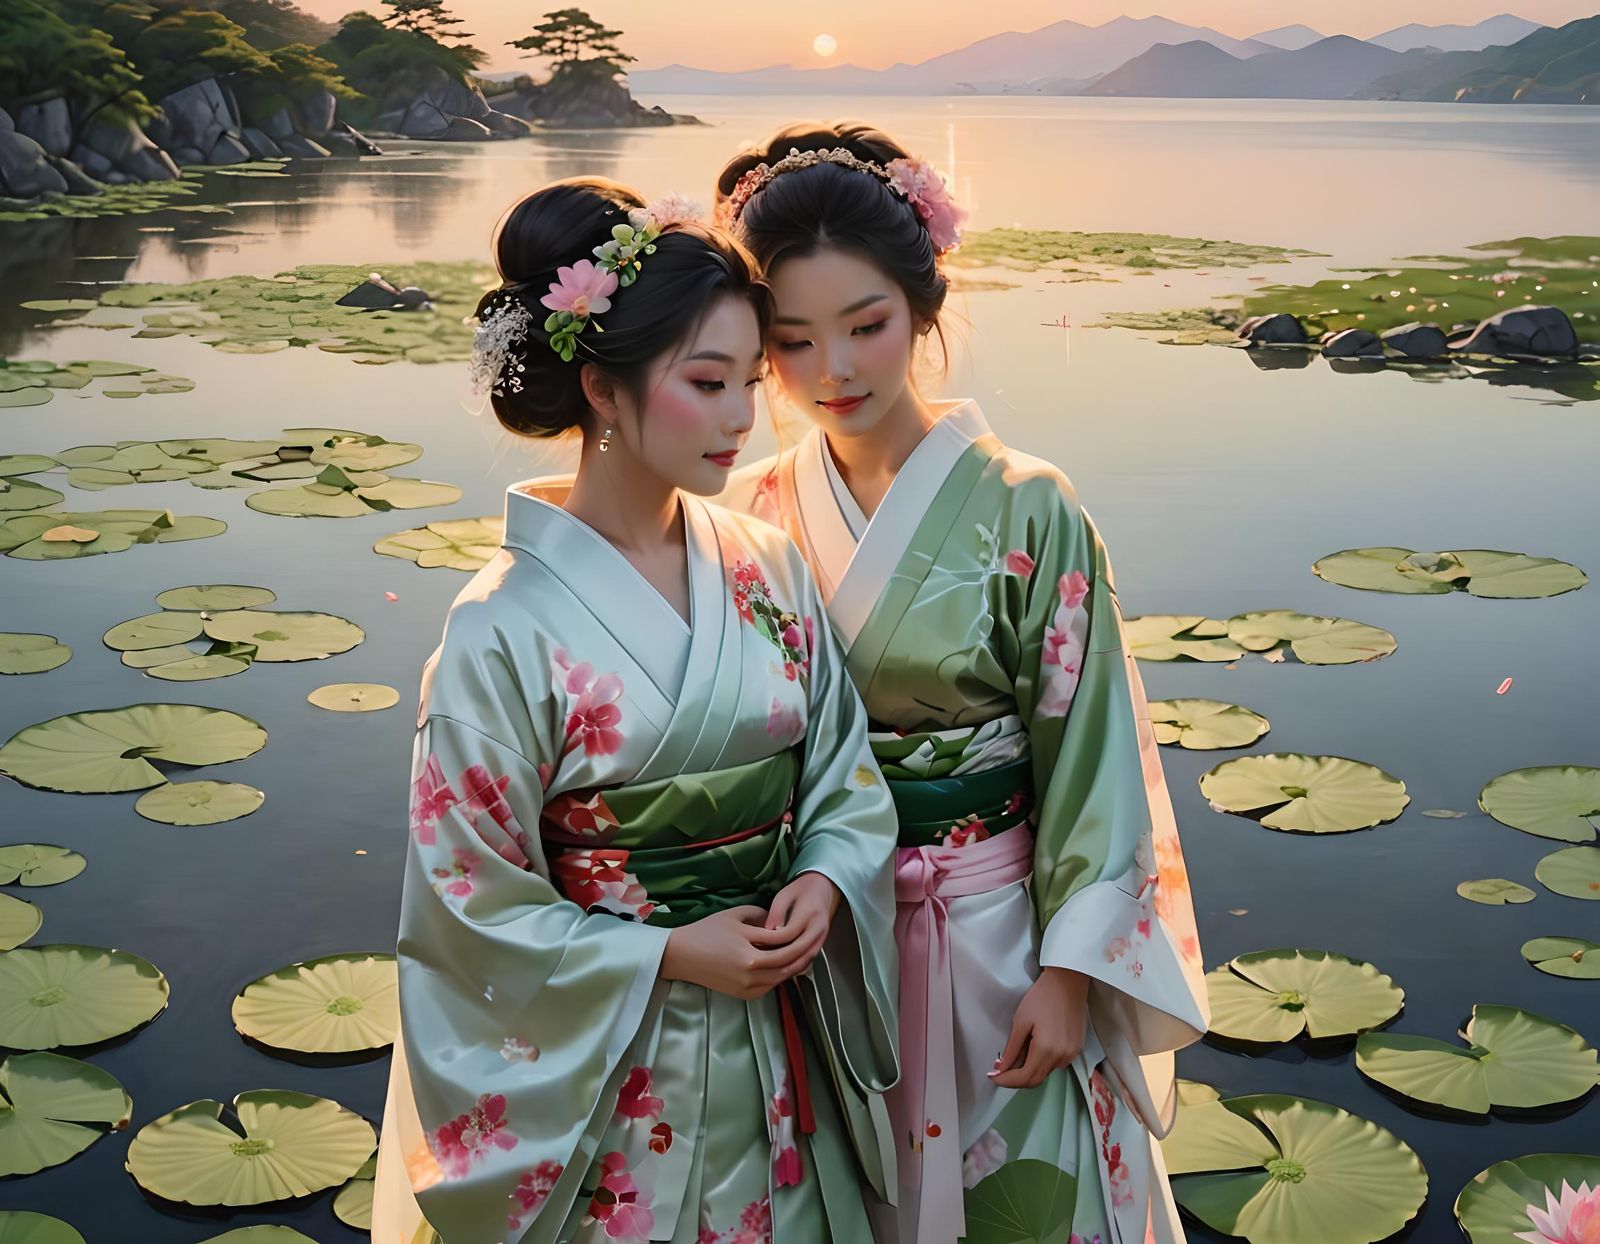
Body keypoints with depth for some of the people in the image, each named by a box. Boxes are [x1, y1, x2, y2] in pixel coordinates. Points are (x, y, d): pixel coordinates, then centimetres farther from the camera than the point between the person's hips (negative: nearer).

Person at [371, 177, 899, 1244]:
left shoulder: (768, 569, -3)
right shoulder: (508, 630, -16)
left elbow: (846, 771, 5)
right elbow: (473, 904, -12)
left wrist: (824, 884, -14)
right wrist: (669, 955, -17)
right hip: (602, 1063, -4)